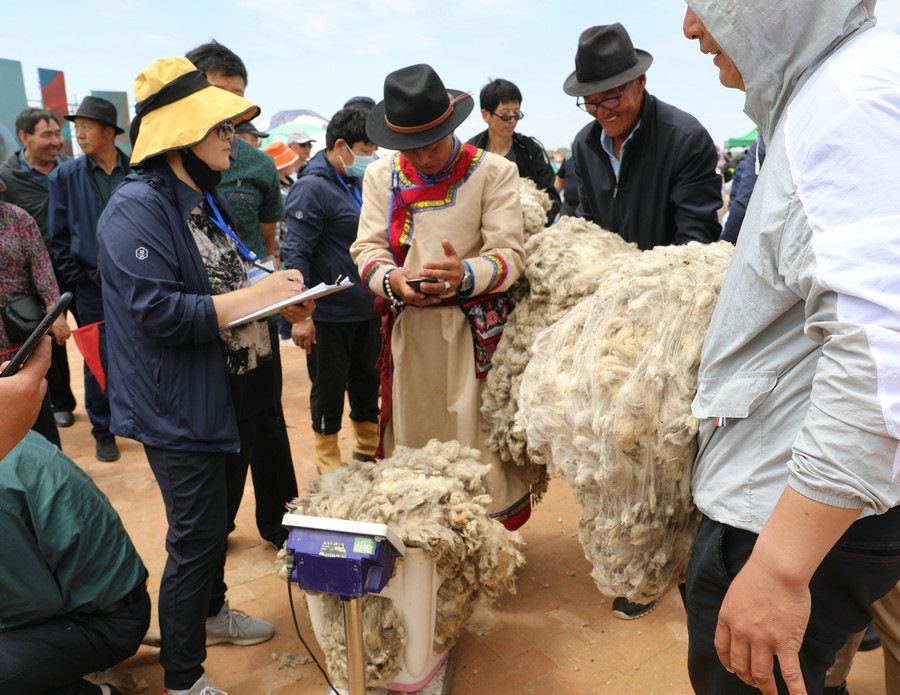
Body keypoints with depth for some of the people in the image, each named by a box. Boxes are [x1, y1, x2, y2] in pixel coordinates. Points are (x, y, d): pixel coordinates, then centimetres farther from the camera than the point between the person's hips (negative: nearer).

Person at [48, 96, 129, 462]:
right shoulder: (65, 176, -1)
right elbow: (59, 237, 2)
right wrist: (77, 278, -4)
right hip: (93, 285, 0)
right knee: (99, 362, 7)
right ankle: (103, 432, 23)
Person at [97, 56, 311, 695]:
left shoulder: (205, 199, 11)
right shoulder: (137, 208, -19)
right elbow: (157, 311, -26)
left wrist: (279, 296, 1)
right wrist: (253, 296, -24)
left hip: (218, 392, 9)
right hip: (175, 406, -9)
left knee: (214, 518, 24)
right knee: (195, 536, 1)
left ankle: (211, 610, 47)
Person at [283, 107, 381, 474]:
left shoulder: (357, 184, 10)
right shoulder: (313, 187, -15)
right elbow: (296, 253, -18)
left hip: (367, 309, 8)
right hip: (330, 315, -7)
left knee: (368, 382, 18)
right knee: (329, 389, 8)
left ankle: (369, 449, 36)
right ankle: (329, 463, 25)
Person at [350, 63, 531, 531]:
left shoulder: (494, 172, 0)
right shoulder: (381, 176, 10)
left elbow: (509, 254, -8)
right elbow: (367, 248, 5)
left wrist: (464, 274, -29)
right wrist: (392, 279, -18)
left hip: (474, 330, -3)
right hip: (408, 331, 3)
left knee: (478, 437, -1)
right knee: (410, 435, 9)